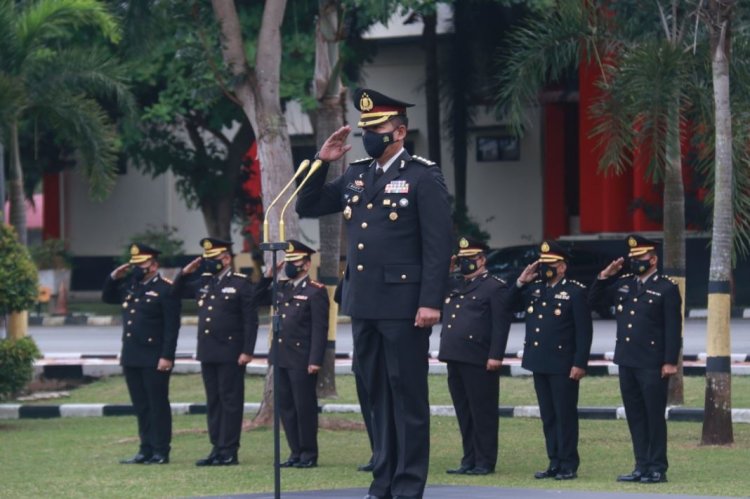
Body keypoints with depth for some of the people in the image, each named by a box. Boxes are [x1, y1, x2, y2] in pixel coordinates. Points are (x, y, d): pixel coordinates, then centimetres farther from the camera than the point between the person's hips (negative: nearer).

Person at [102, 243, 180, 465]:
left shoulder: (165, 289, -9)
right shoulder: (130, 285, 15)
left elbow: (172, 327, -13)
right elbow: (107, 297, 28)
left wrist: (167, 356, -19)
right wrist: (113, 278, 10)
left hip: (154, 360, -8)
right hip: (131, 357, 8)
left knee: (158, 405, -1)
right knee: (141, 406, 11)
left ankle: (161, 452, 3)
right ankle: (146, 450, 17)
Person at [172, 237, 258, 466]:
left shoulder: (241, 284, -5)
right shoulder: (203, 283, 13)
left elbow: (251, 321, -8)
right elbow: (177, 291, 24)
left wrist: (247, 351, -14)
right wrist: (186, 272, 6)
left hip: (230, 353, -7)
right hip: (207, 353, 7)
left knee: (230, 401, -2)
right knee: (213, 402, 9)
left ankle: (229, 451, 0)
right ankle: (217, 449, 14)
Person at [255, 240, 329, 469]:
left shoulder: (316, 291, -8)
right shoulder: (282, 288, 13)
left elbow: (320, 329, -12)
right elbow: (259, 299, 23)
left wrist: (315, 360, -18)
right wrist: (268, 277, 8)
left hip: (302, 361, -7)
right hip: (281, 357, 7)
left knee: (305, 407, -1)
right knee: (286, 407, 9)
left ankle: (309, 455, 6)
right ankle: (296, 453, 16)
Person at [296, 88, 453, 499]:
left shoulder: (423, 176, -5)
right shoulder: (356, 175, 14)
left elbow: (439, 245, -10)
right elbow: (307, 207, 18)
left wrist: (431, 302, -17)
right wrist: (322, 162, 5)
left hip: (403, 305, -6)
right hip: (363, 303, 7)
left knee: (408, 395, -1)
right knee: (377, 394, 11)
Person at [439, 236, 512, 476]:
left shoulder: (495, 287, -3)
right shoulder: (455, 287, 21)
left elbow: (501, 324, -11)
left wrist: (496, 356, -16)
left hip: (479, 361, -8)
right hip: (455, 358, 8)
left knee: (482, 412, -3)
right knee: (464, 412, 11)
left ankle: (485, 462, 1)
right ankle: (469, 461, 16)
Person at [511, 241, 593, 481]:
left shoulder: (575, 292, -7)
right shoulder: (535, 289, 14)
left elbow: (584, 331, -10)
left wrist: (580, 364, -16)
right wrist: (521, 282, 3)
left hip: (563, 366, -7)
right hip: (539, 363, 7)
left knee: (565, 415, -2)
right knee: (548, 416, 10)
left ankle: (569, 466, 2)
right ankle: (554, 463, 16)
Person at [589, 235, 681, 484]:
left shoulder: (667, 288, -6)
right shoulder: (623, 283, 12)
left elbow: (673, 328, -9)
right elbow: (595, 302, 17)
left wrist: (670, 361, -14)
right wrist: (604, 276, 3)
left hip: (652, 364, -6)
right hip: (627, 361, 6)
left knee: (654, 416, -1)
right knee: (635, 416, 9)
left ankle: (657, 469, 5)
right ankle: (642, 466, 15)